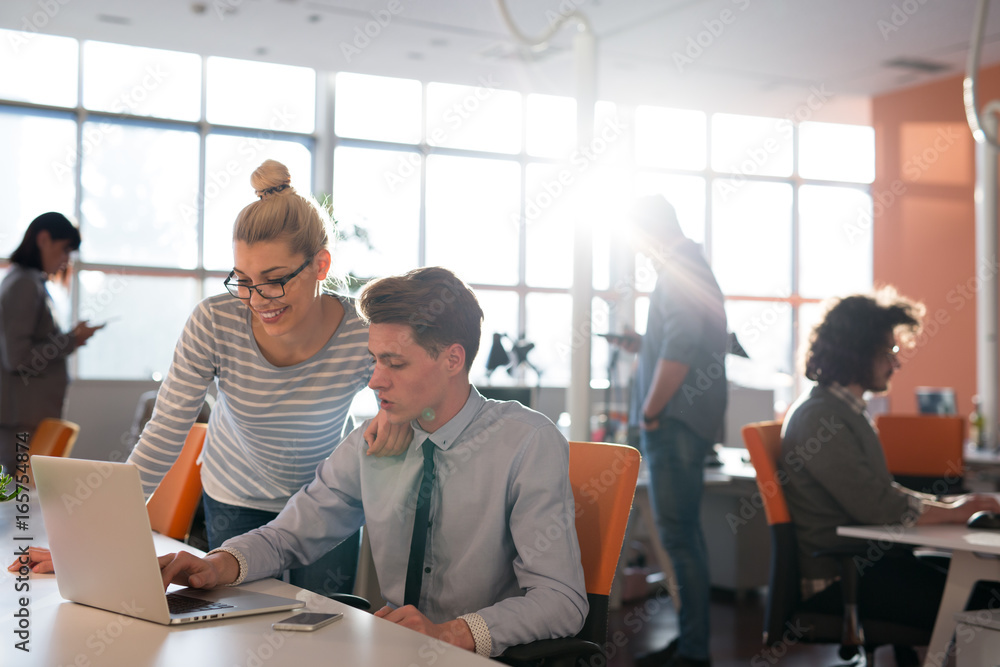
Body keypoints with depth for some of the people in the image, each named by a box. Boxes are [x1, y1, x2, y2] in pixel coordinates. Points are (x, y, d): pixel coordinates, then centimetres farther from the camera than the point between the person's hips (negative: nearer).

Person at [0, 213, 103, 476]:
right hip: (24, 417, -10)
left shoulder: (33, 282, 18)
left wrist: (69, 340, 9)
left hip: (36, 413, 10)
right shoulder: (24, 284, -12)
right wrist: (71, 340, -11)